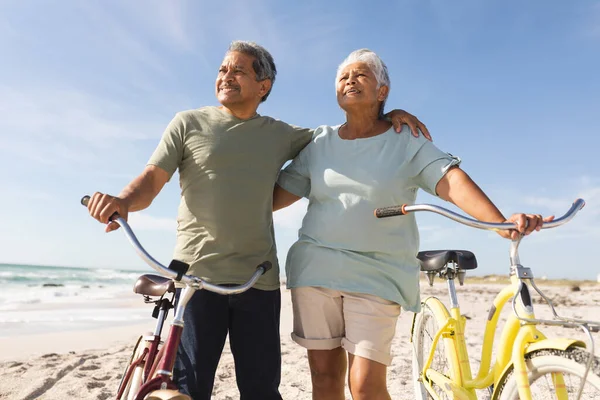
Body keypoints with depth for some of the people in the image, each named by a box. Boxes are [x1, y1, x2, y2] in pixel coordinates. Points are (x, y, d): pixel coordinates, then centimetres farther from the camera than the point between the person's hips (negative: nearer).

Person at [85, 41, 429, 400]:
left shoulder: (281, 135, 11)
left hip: (259, 281, 2)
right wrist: (124, 200, -21)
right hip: (195, 276, -1)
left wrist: (387, 117, 6)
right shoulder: (188, 123, 6)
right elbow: (152, 180, 0)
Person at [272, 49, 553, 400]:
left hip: (377, 276, -3)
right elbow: (278, 193, 9)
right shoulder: (320, 142, 9)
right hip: (315, 270, 3)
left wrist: (501, 222, -27)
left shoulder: (407, 141, 1)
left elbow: (451, 180, -13)